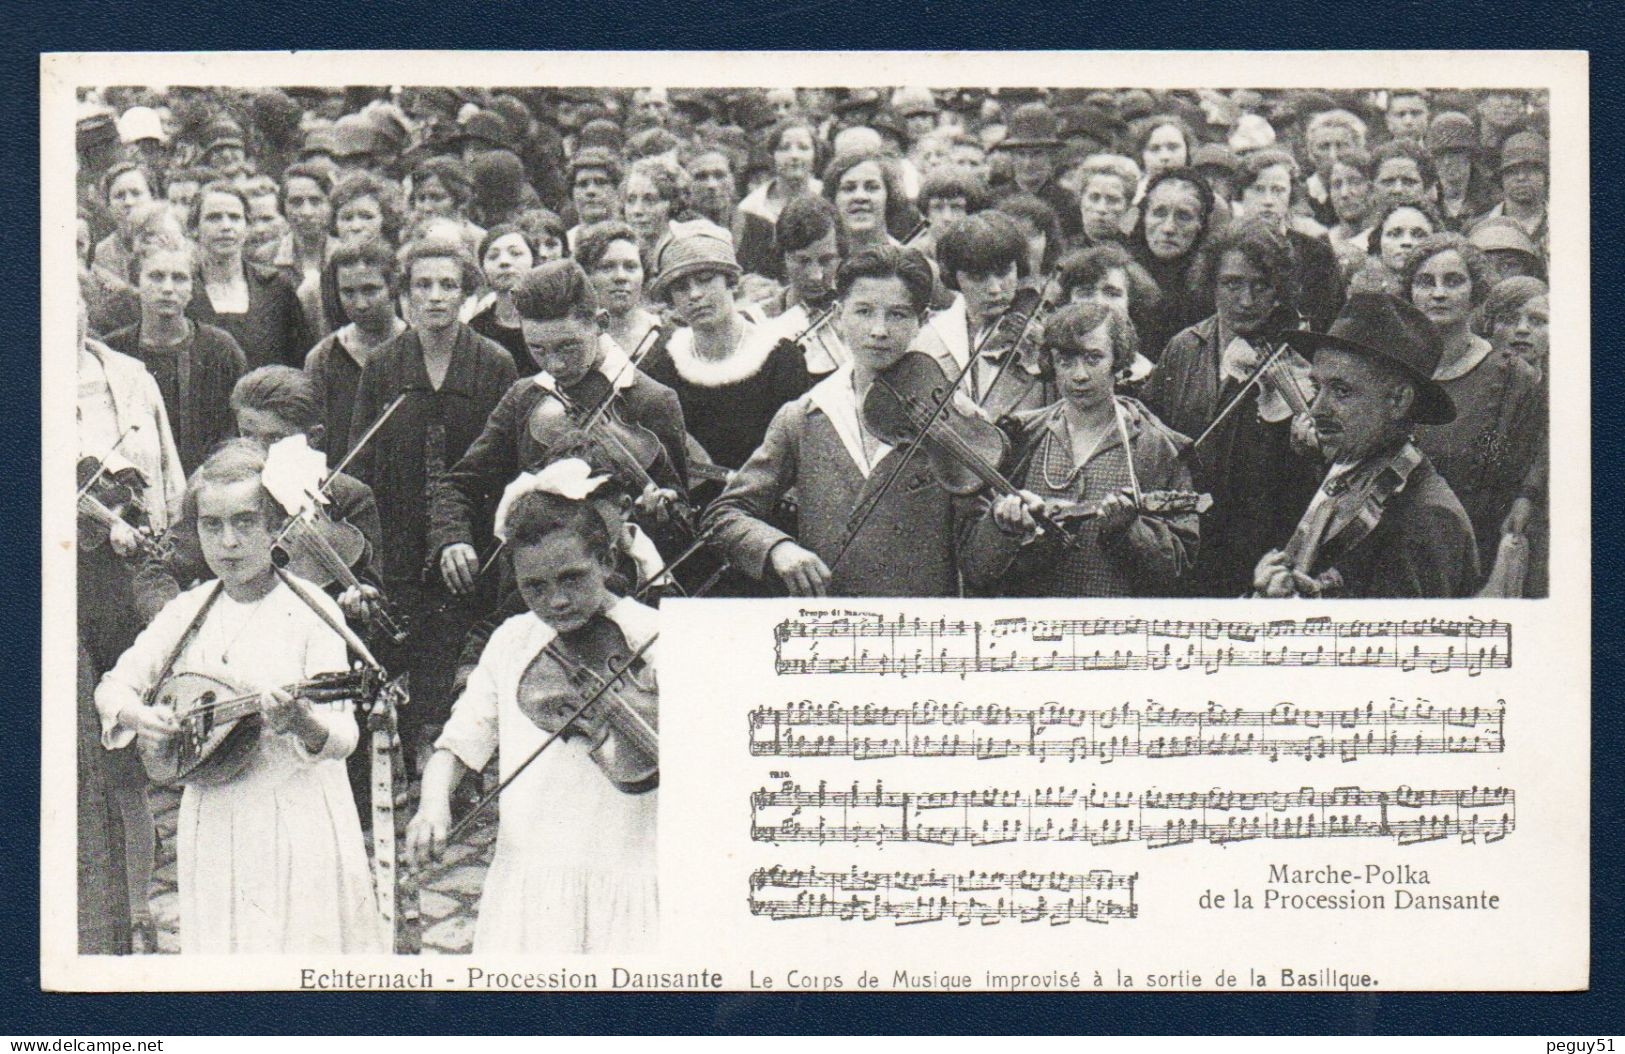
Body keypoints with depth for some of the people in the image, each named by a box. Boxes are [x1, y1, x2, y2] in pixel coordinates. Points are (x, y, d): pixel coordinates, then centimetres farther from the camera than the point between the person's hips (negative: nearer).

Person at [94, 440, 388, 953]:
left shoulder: (310, 613, -9)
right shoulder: (187, 611, 5)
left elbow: (343, 736, -14)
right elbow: (115, 684, 14)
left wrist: (302, 724, -35)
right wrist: (135, 715, -7)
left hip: (297, 827, -4)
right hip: (211, 828, 4)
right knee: (218, 948, 9)